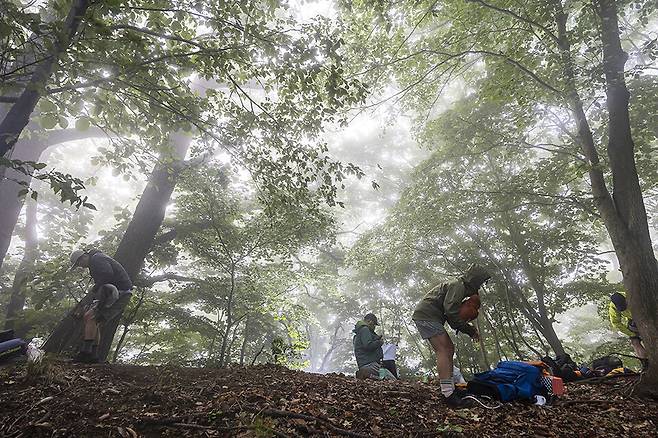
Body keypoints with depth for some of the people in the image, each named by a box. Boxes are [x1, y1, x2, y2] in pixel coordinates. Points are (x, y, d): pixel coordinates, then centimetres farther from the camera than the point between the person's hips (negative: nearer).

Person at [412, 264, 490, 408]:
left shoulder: (460, 287, 23)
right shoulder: (458, 285, -9)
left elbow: (453, 314, 22)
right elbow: (450, 309, -21)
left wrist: (469, 329, 9)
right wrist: (469, 329, -7)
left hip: (425, 316, 11)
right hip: (426, 314, -11)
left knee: (449, 348, 9)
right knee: (443, 349, -18)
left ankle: (450, 389, 10)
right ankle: (449, 395, -23)